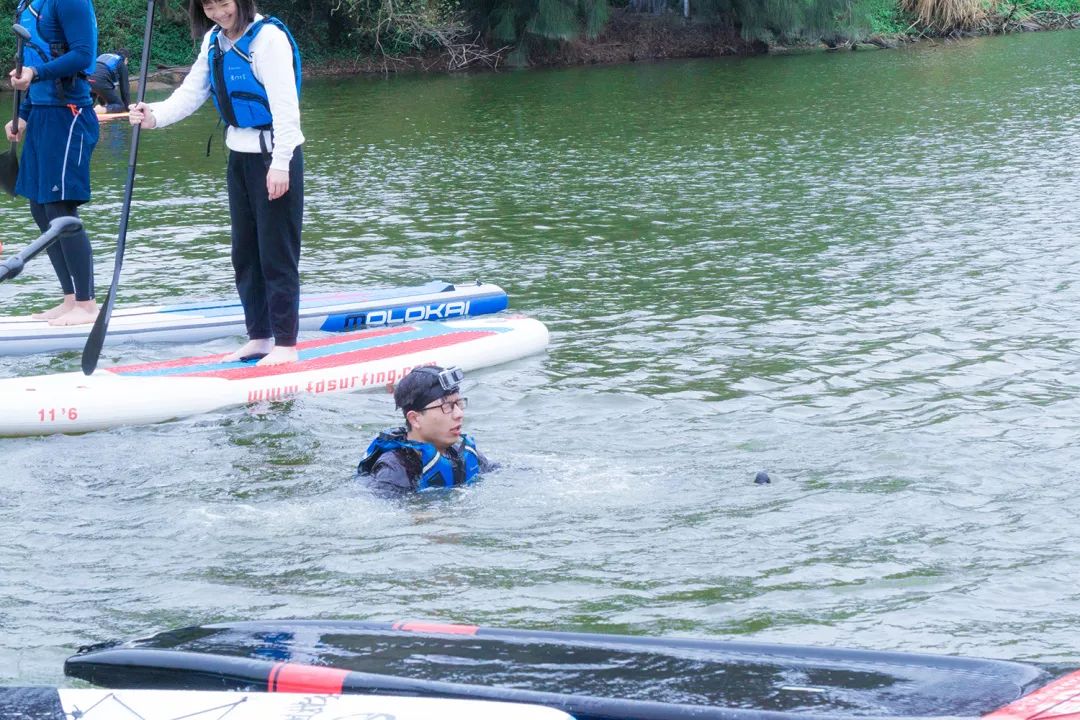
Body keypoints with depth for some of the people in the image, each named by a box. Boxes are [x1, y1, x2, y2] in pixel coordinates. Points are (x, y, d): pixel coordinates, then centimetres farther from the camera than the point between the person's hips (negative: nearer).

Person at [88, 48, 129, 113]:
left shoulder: (103, 56, 38)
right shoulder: (122, 64, 20)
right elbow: (124, 86, 18)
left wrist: (102, 103, 45)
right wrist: (127, 107, 24)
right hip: (102, 82, -6)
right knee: (120, 106, 5)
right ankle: (102, 109, -23)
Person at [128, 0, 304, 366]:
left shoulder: (268, 37, -18)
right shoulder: (215, 41, 8)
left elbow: (285, 104, -21)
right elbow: (191, 93, 6)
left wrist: (279, 164, -23)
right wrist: (155, 116, -13)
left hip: (275, 157, -9)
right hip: (240, 156, 9)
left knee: (276, 252, -5)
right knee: (245, 251, 12)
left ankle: (286, 344, 1)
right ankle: (259, 337, 20)